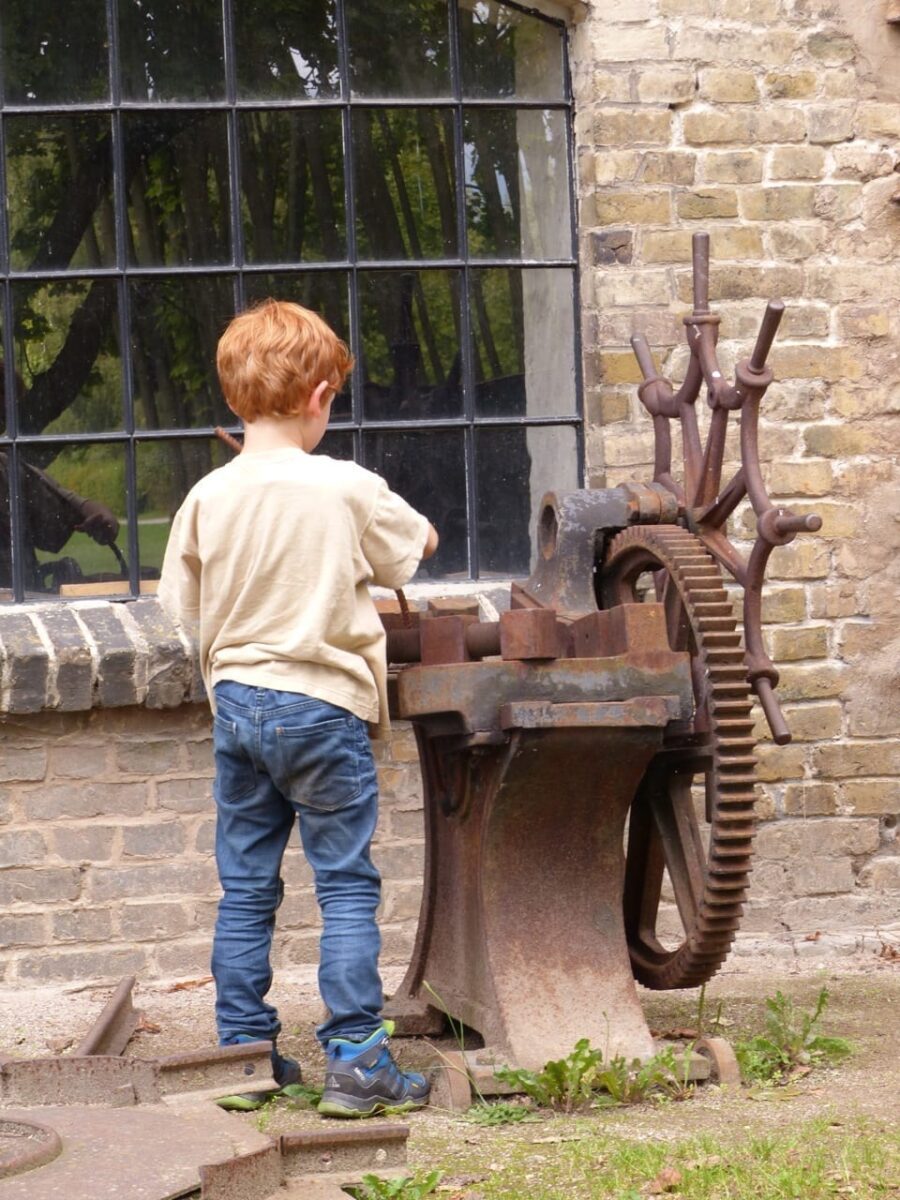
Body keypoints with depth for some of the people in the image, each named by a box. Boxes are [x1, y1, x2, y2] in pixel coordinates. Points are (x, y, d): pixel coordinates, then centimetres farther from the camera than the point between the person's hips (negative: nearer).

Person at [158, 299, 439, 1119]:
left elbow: (186, 606, 7)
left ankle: (244, 1050, 18)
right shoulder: (347, 490, -11)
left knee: (246, 885, 12)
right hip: (323, 706, -4)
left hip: (236, 703, 4)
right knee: (347, 885, 2)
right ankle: (355, 1060, 0)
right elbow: (420, 544, 7)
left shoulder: (207, 498, -3)